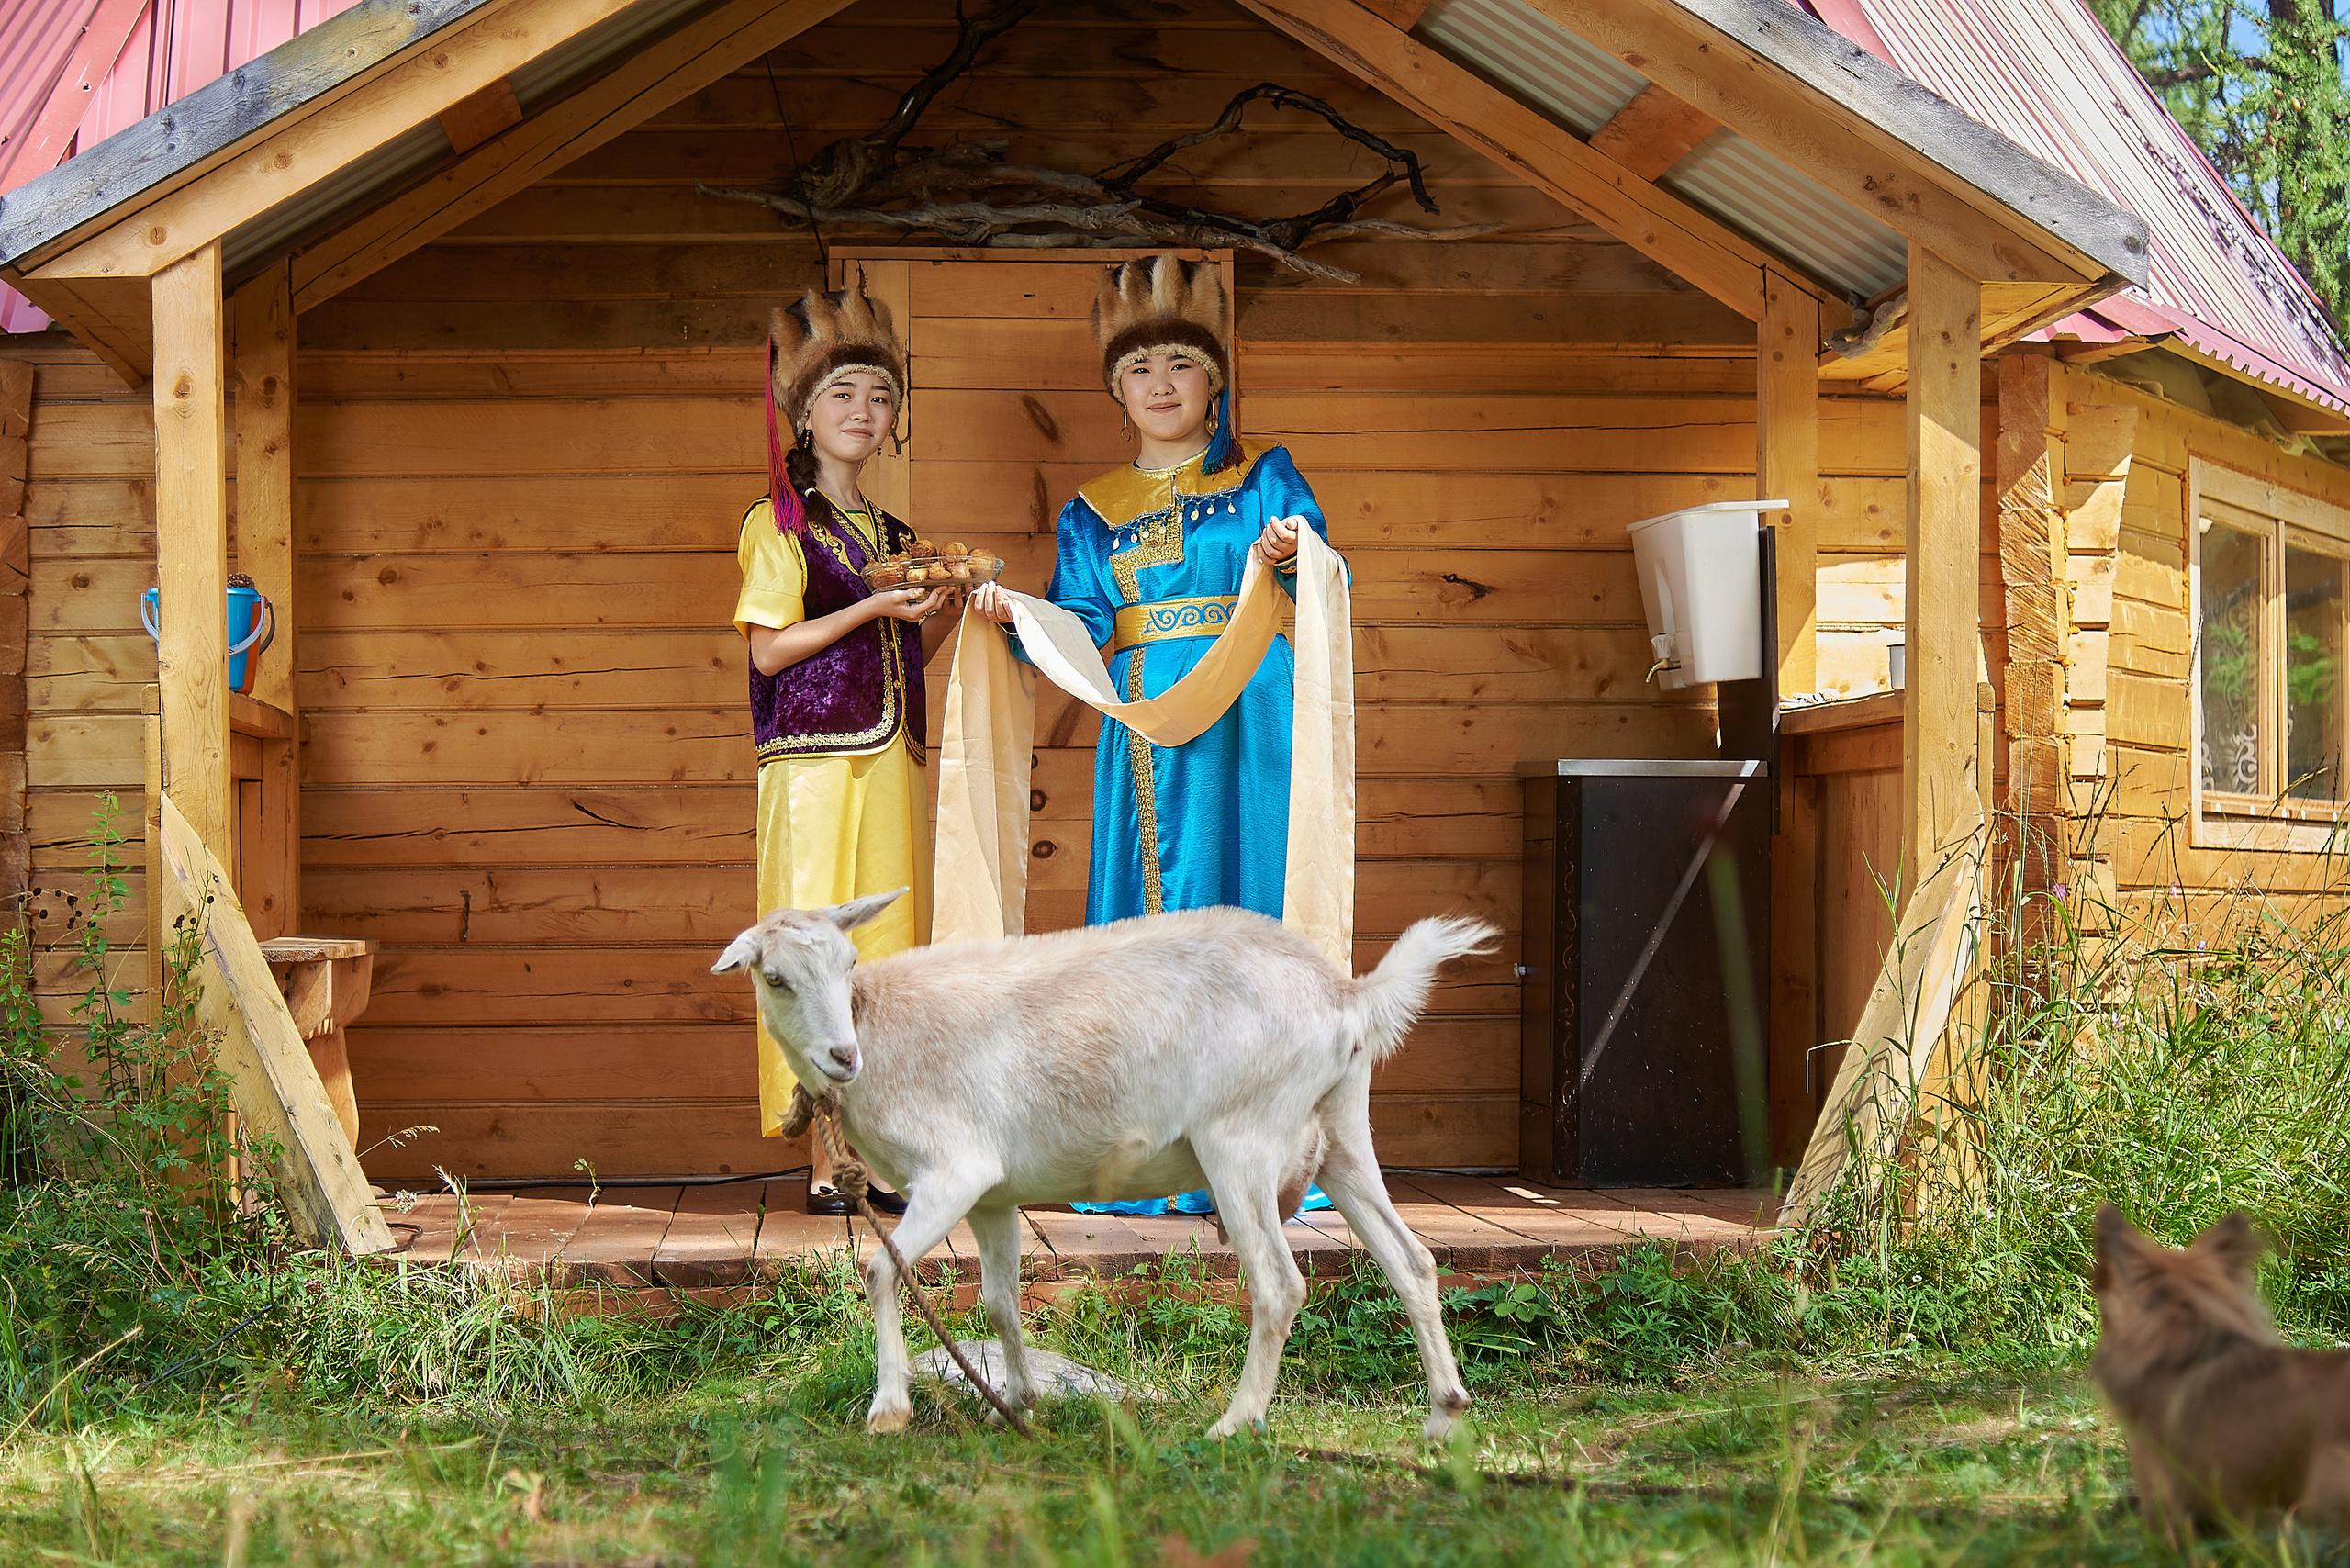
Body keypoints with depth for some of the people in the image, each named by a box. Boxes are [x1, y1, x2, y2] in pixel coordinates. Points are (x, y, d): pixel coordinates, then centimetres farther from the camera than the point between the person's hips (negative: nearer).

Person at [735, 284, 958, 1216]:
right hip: (814, 763, -6)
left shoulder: (893, 536, 19)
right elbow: (769, 648, -8)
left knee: (889, 951, 4)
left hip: (893, 763, 6)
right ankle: (826, 1162, -6)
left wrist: (938, 613, 3)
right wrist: (873, 607, -12)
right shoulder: (780, 523, 1)